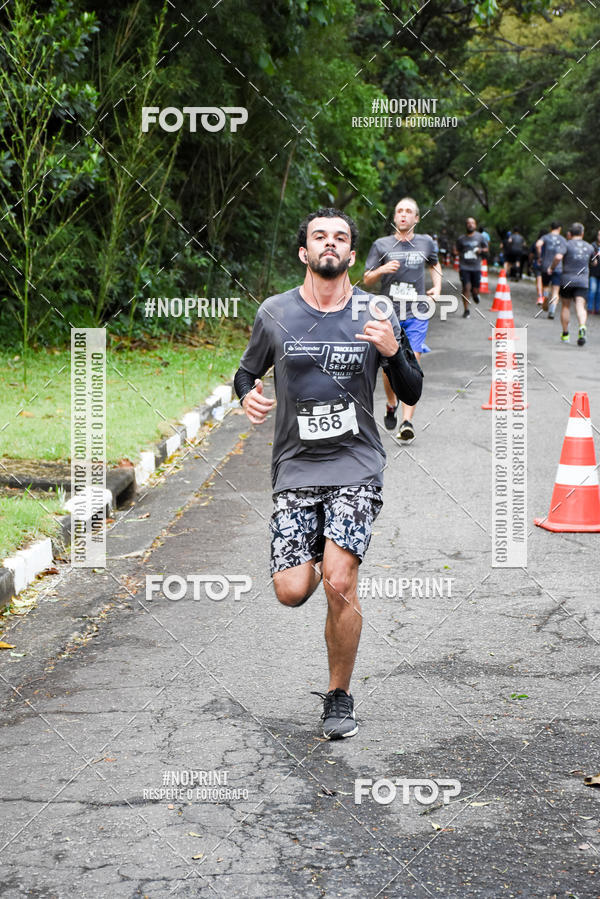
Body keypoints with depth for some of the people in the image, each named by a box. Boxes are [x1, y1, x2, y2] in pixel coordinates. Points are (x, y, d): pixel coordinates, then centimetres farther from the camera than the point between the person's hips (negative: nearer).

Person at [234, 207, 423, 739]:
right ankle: (316, 557, 32)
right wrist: (248, 396, -7)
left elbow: (412, 394, 6)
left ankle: (339, 697, 6)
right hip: (296, 470, 1)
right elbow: (247, 373, 17)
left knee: (340, 586, -15)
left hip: (356, 469, -1)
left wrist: (393, 351, -14)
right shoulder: (275, 314, 3)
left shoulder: (376, 315, 2)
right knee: (291, 592, -7)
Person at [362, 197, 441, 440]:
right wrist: (382, 270, -16)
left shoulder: (426, 243, 7)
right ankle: (391, 405, 34)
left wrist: (437, 287, 12)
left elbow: (435, 265, 28)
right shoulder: (381, 245, 2)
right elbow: (366, 280, 4)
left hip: (416, 314, 0)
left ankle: (407, 421, -15)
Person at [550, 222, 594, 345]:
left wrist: (552, 267, -6)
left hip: (567, 279, -1)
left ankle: (565, 334, 17)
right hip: (583, 280, 2)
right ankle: (582, 327, -34)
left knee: (565, 306, 12)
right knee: (580, 306, -8)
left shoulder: (567, 244, -4)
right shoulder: (589, 247, 9)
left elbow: (558, 257, -21)